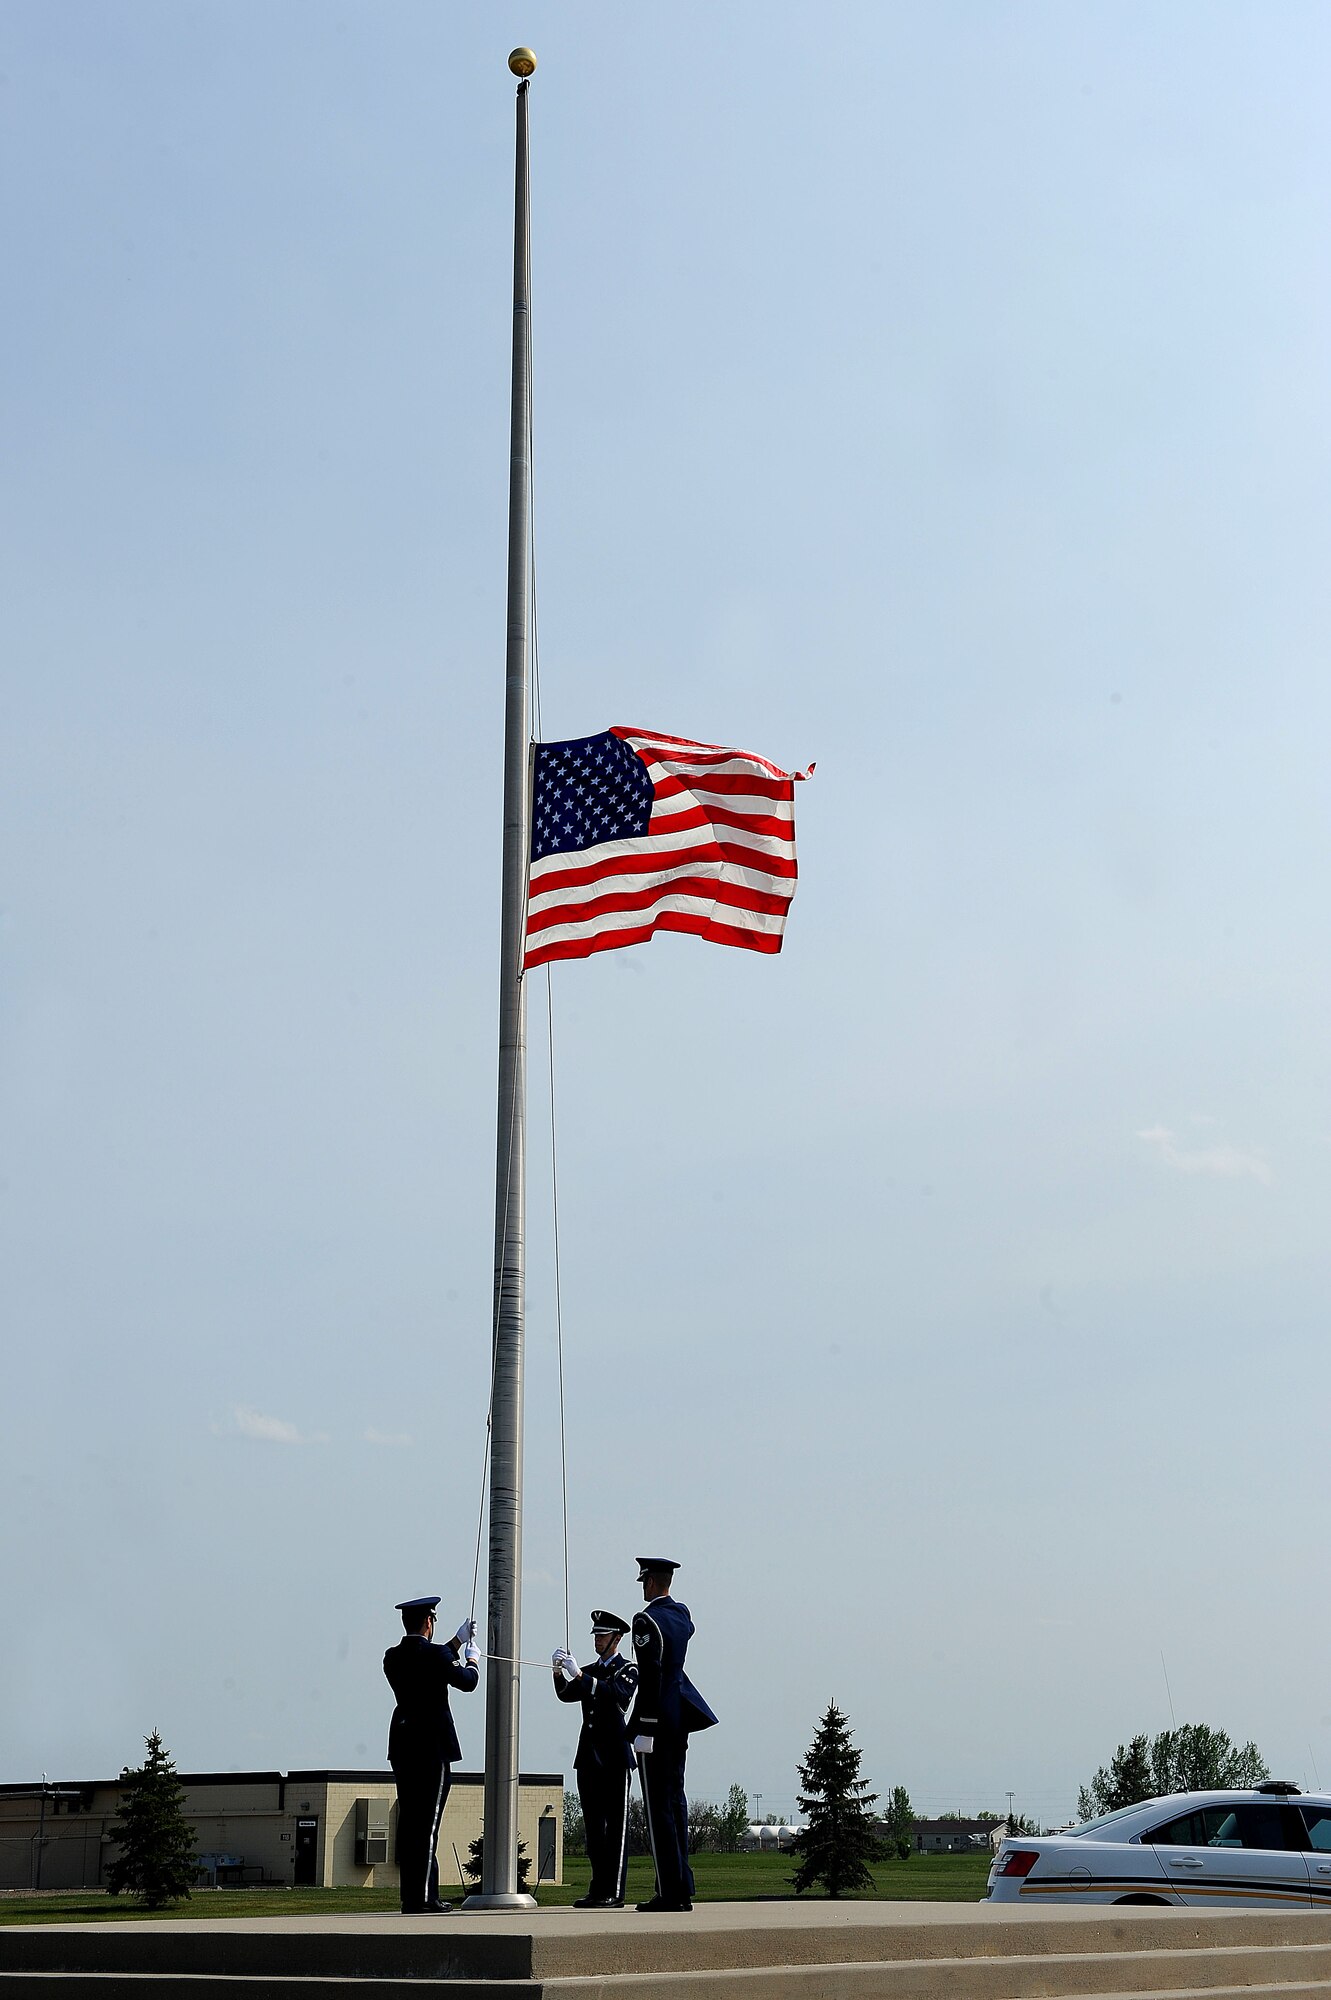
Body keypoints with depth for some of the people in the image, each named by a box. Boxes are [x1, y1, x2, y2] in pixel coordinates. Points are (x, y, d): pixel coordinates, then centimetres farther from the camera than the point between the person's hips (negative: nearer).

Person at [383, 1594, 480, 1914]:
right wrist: (473, 1658, 19)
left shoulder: (392, 1657, 7)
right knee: (428, 1821, -6)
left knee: (409, 1821, 9)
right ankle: (422, 1897, -8)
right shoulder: (434, 1654, -13)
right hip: (433, 1745, -7)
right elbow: (467, 1681, -1)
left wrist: (458, 1641, 31)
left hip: (402, 1746, 7)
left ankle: (411, 1897, 10)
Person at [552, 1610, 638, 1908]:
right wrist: (559, 1673, -18)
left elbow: (619, 1694, -18)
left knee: (616, 1825, -6)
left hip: (615, 1757, -6)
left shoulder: (628, 1670, 2)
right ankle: (598, 1890, 10)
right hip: (588, 1758, 6)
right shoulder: (588, 1672, 19)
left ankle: (615, 1892, -7)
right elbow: (567, 1694, 2)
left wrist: (579, 1675, -24)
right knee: (594, 1827, 6)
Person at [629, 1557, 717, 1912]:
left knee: (658, 1806, -5)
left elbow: (650, 1679, -20)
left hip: (657, 1723, -8)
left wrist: (645, 1731, -18)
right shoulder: (682, 1614, 9)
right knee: (675, 1799, 12)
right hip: (680, 1721, 8)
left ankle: (668, 1892, -4)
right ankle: (683, 1890, 13)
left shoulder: (646, 1620, -14)